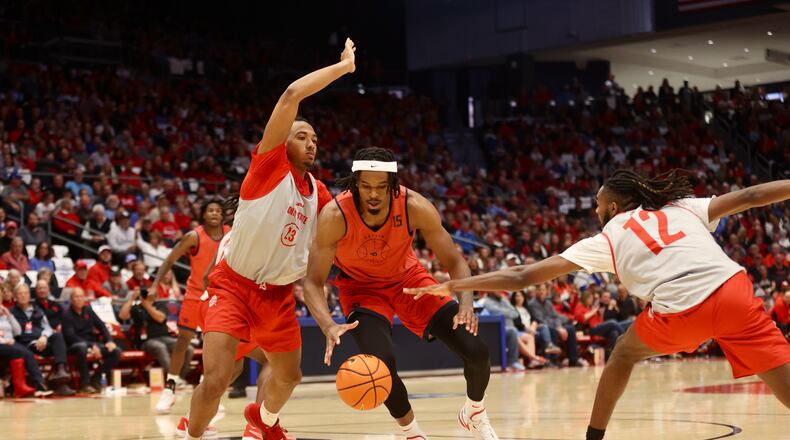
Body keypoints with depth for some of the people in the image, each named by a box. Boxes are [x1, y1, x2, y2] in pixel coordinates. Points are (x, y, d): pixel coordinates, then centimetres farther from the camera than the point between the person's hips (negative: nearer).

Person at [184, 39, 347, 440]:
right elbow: (291, 96, -22)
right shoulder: (269, 165, -12)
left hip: (278, 294, 7)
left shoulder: (318, 193, 6)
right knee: (215, 380, -20)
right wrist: (343, 66, -15)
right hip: (233, 285, -7)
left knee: (288, 376, 20)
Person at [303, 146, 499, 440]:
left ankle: (475, 415, 25)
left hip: (408, 277, 2)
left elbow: (454, 262, -17)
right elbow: (313, 281, -27)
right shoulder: (335, 216, -31)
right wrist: (328, 326, -46)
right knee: (382, 363, -28)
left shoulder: (415, 207, -27)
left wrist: (466, 304, -37)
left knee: (476, 352, -9)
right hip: (361, 286, -2)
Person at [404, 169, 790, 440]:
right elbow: (749, 196, 16)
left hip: (682, 311, -2)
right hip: (734, 290, 2)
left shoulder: (607, 240, 19)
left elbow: (521, 277, 18)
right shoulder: (682, 207, 26)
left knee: (624, 353, 28)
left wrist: (453, 286, 25)